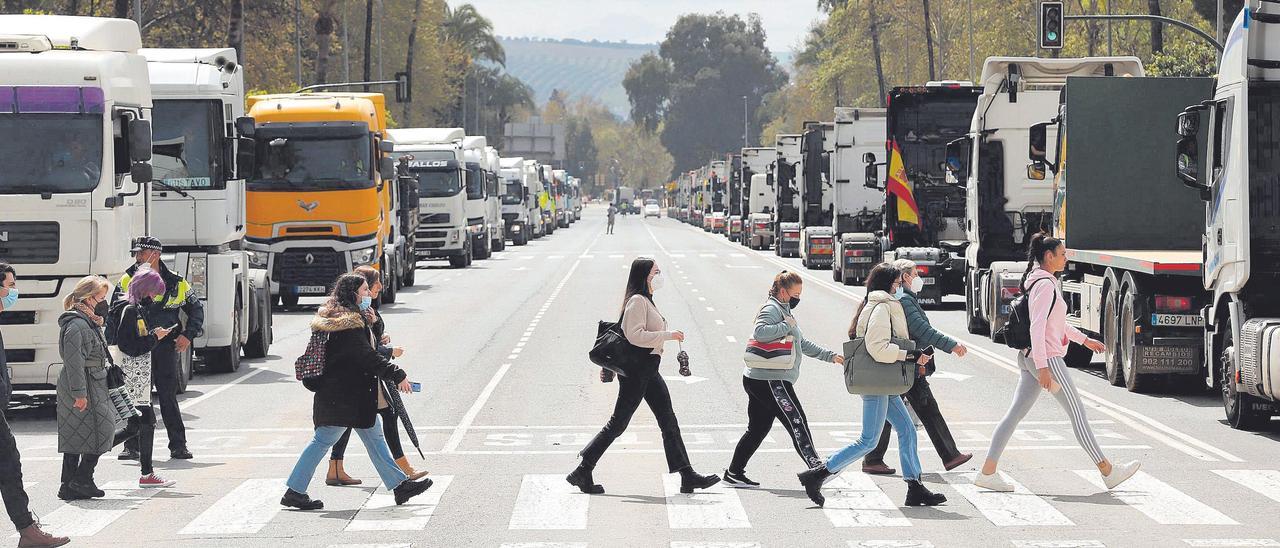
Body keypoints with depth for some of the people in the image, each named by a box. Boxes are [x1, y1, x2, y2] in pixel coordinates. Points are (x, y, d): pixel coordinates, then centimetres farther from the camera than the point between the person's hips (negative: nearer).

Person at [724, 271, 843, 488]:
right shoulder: (772, 309, -10)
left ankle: (734, 472, 15)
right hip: (770, 380, -11)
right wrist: (787, 326, -20)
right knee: (797, 422, -8)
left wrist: (830, 356, 25)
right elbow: (760, 332, -29)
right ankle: (816, 468, -8)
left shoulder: (783, 311, 24)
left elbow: (802, 344, 30)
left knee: (758, 428, 12)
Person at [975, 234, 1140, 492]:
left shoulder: (1042, 282, 16)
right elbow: (1037, 327, -22)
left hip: (1030, 359, 10)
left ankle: (988, 472, 3)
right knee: (1077, 413, -3)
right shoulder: (1045, 284, -15)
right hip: (1047, 358, -10)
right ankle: (1108, 472, 2)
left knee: (1015, 413, 7)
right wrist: (1042, 367, -26)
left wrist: (1085, 340, 32)